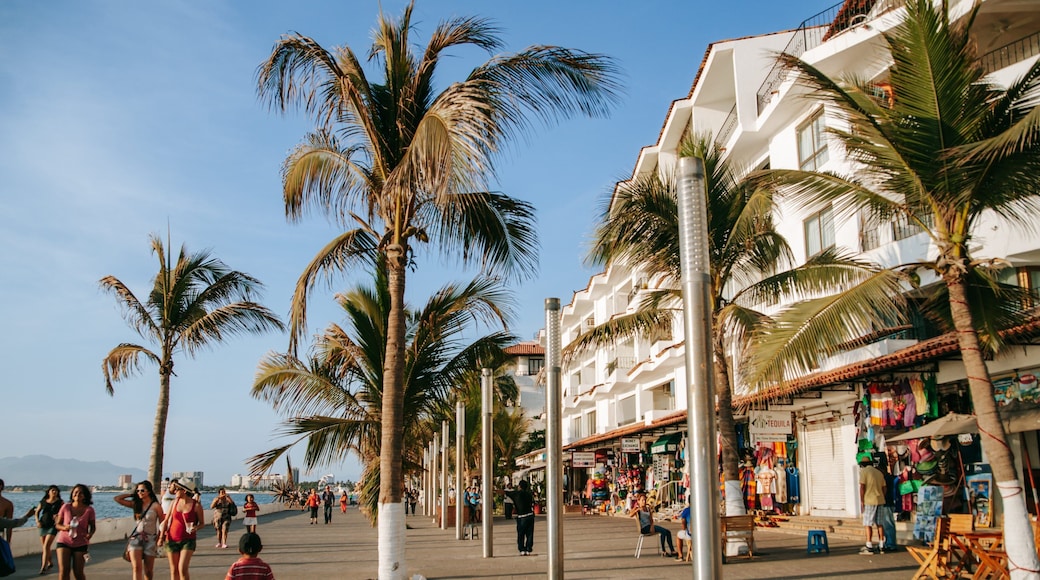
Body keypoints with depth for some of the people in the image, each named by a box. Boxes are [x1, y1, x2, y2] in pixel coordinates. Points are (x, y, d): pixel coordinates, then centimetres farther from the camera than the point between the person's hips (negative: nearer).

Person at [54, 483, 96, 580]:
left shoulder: (89, 510, -6)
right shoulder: (66, 507, -4)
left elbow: (93, 526, 4)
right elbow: (57, 524, 5)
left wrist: (89, 534, -18)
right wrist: (64, 527, -18)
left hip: (80, 544, 0)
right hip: (64, 541, 1)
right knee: (64, 570, -11)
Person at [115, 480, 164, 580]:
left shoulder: (156, 506, -3)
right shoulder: (136, 504, 7)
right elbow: (117, 499, 6)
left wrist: (159, 538, -8)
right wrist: (132, 494, 7)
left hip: (150, 539, -2)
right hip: (136, 538, 2)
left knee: (148, 571, 5)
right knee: (137, 568, -15)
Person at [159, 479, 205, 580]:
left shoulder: (196, 505, -9)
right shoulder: (175, 502, 2)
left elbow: (202, 523, 2)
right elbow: (166, 520, 7)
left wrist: (196, 528, -20)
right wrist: (161, 537, 1)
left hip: (188, 540, -4)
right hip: (172, 540, 4)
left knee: (182, 568, -16)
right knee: (174, 570, 8)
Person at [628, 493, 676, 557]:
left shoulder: (648, 509, 21)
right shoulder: (637, 509, 1)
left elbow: (651, 519, 14)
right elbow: (630, 515, -19)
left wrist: (652, 526, -6)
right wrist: (638, 509, -24)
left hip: (650, 526, 7)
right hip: (644, 528, -7)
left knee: (668, 532, -8)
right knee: (663, 531, -24)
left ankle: (672, 551, -5)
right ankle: (663, 551, -15)